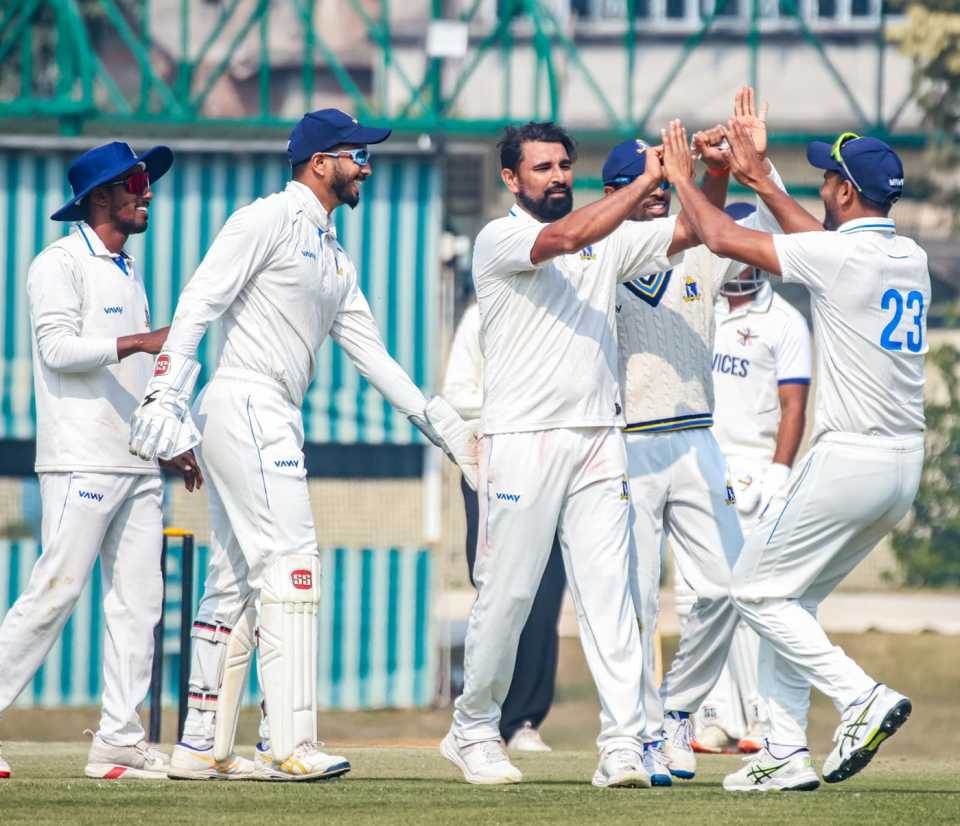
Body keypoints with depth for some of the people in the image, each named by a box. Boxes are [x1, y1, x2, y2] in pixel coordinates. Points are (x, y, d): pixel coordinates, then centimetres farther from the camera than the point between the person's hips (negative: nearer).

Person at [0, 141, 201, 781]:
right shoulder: (61, 263, -4)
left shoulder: (128, 272, 21)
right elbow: (58, 346, -17)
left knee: (139, 601, 2)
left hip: (139, 462, 8)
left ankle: (120, 740, 2)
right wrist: (140, 342, -25)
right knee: (55, 591, -13)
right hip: (83, 459, -8)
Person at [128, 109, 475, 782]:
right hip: (245, 405, -10)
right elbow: (199, 303, -15)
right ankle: (290, 745, -20)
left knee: (236, 581, 10)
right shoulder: (267, 221, -7)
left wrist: (441, 421, 17)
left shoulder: (335, 258, 21)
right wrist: (166, 394, -26)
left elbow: (369, 352, 22)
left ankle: (202, 746, 14)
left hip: (274, 423, 10)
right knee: (289, 563, -15)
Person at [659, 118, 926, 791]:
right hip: (906, 465, 8)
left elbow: (724, 238, -7)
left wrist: (683, 178, 10)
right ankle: (787, 754, 12)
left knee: (757, 592, 2)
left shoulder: (839, 256, -14)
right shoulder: (910, 256, 10)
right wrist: (758, 179, 34)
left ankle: (863, 699, -14)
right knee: (792, 596, 17)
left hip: (848, 459, -8)